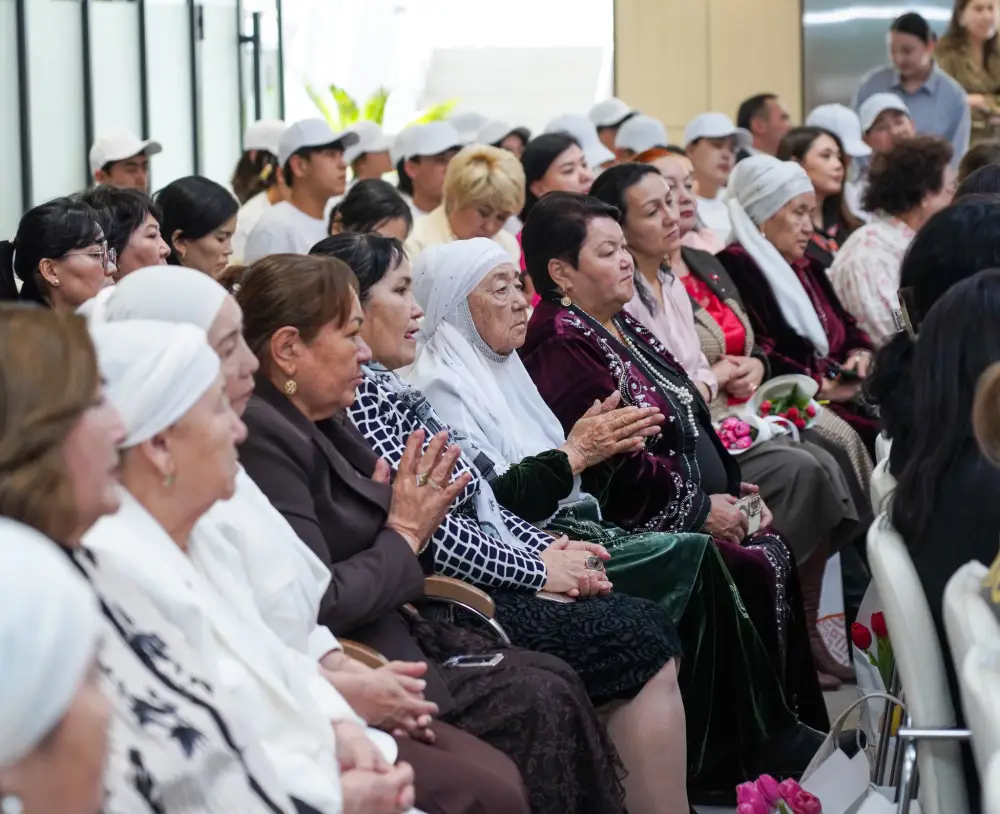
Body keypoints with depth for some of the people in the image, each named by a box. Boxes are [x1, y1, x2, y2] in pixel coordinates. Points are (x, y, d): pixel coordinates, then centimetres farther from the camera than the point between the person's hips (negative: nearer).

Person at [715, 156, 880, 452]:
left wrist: (859, 355, 3)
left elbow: (846, 326, 26)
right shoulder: (735, 267, -6)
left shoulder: (806, 267, 24)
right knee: (872, 436, -28)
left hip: (841, 395, 8)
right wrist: (822, 387, -14)